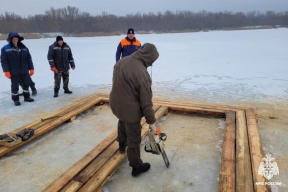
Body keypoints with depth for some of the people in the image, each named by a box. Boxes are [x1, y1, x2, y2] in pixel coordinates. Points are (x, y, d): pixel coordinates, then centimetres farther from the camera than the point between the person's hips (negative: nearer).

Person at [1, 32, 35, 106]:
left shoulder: (24, 48, 5)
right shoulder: (5, 49, -4)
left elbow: (29, 59, 7)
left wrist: (31, 68, 2)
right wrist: (6, 71, -14)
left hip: (24, 71, 3)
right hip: (13, 72, -3)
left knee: (26, 84, 13)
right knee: (15, 86, 5)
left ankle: (27, 97, 30)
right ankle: (15, 99, 21)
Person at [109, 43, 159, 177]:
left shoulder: (121, 61, -3)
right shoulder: (142, 74, -27)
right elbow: (146, 102, -22)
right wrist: (151, 121, -13)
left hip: (115, 103, 8)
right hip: (129, 109, -8)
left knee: (122, 123, 35)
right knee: (134, 139, 9)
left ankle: (122, 145, 60)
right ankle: (136, 166, 27)